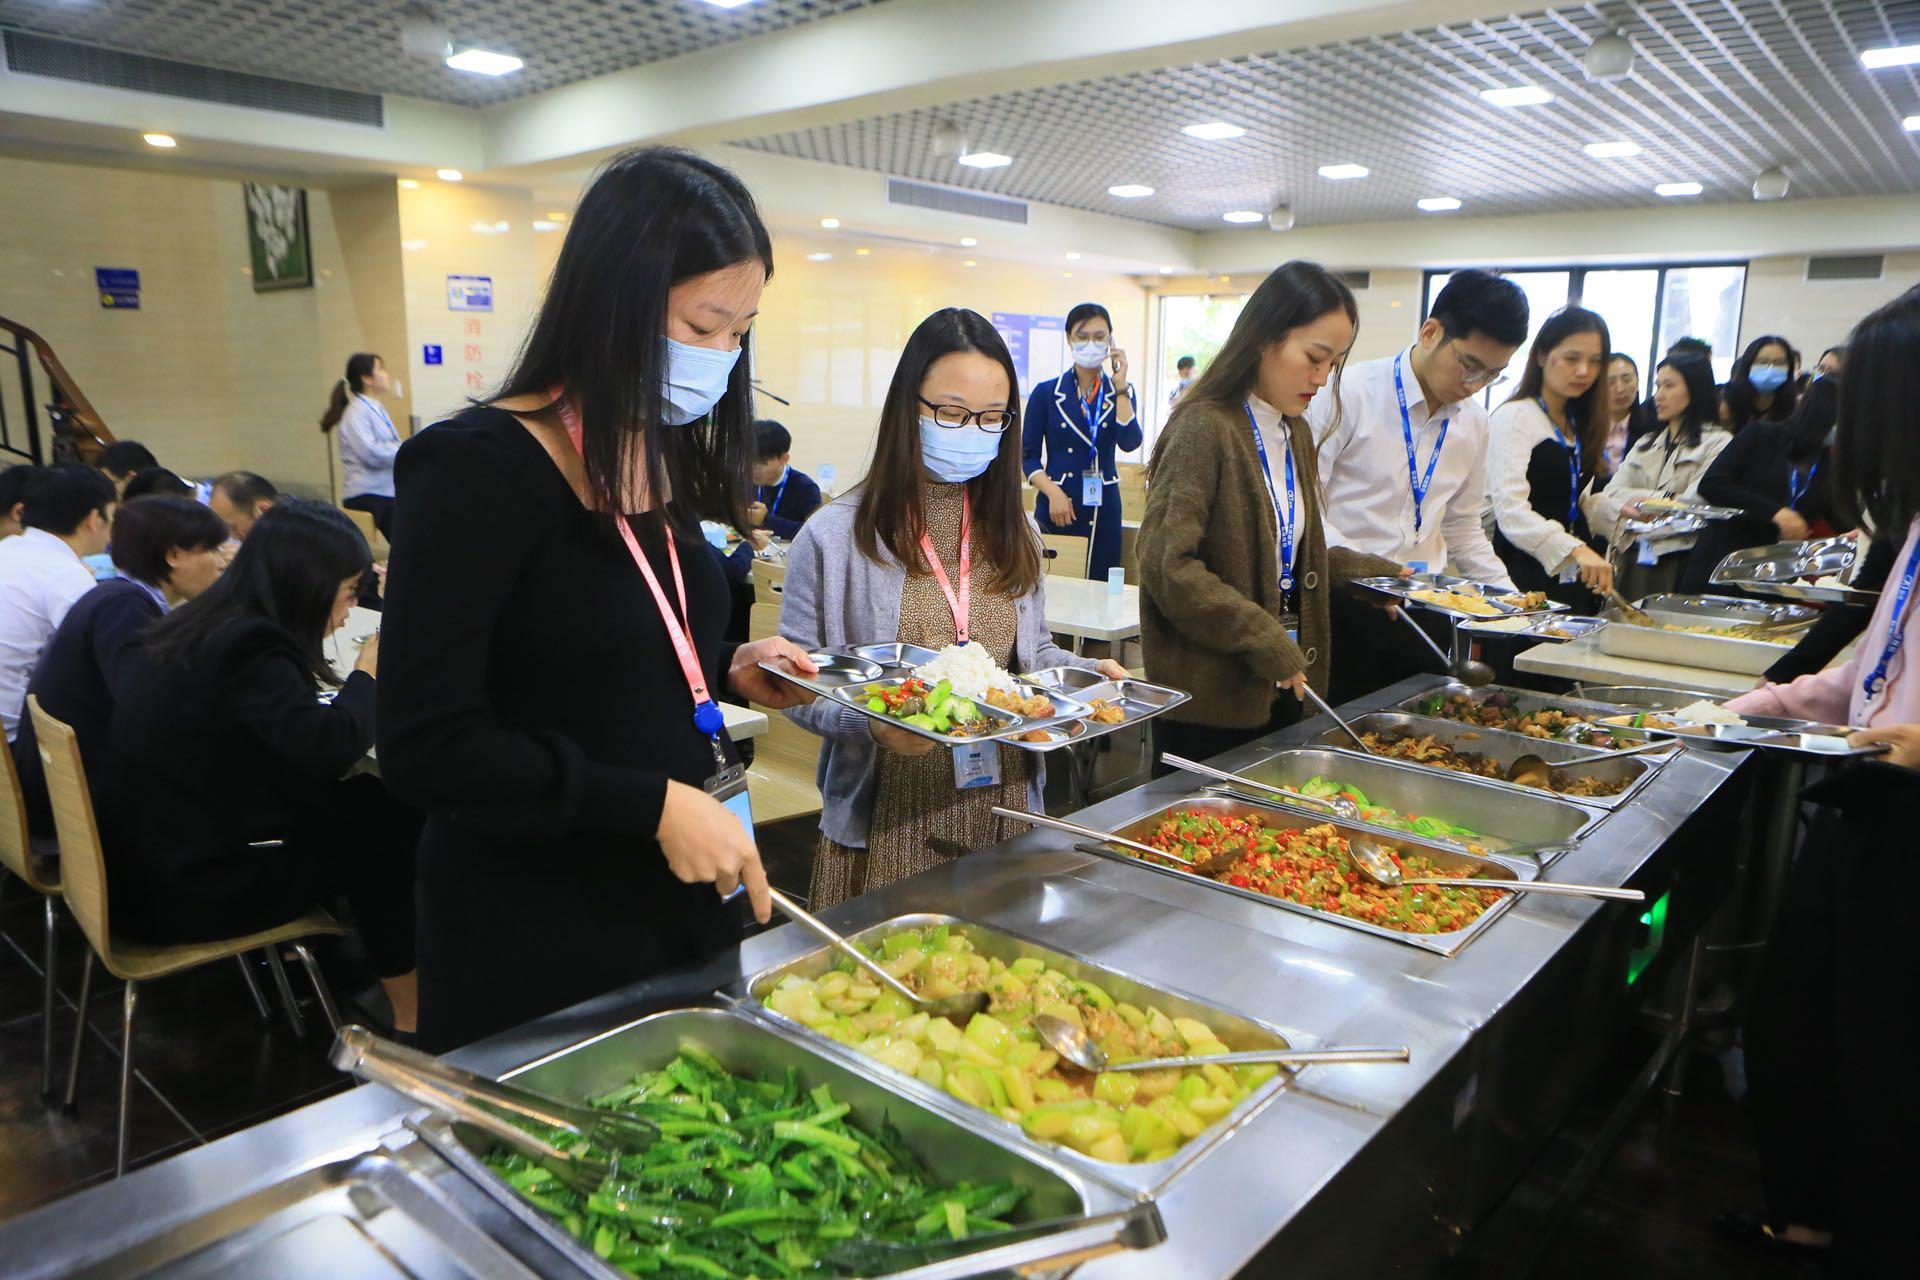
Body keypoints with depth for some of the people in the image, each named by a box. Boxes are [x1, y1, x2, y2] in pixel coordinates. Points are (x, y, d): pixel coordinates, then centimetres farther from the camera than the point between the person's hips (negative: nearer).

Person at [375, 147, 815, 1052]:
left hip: (682, 898, 7)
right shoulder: (478, 471, -19)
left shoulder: (663, 460, 4)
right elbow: (426, 747, -21)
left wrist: (729, 669, -2)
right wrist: (653, 805, -24)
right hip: (538, 940, -7)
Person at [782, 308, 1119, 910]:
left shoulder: (1014, 533, 9)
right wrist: (870, 723, -25)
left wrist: (1086, 671, -2)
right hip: (891, 820, -4)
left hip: (1005, 811, 4)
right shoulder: (835, 536, -7)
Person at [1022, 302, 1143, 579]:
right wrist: (1053, 493, -14)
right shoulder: (1046, 392, 3)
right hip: (1056, 505, -2)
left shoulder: (1120, 392, 9)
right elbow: (1028, 455, 2)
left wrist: (1120, 385, -9)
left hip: (1103, 508, 2)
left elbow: (1130, 443, -8)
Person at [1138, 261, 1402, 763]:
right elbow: (1167, 564, -22)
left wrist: (1379, 572, 13)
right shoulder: (1205, 429, -15)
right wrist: (1263, 640, -20)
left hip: (1277, 692, 8)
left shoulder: (1295, 435, 13)